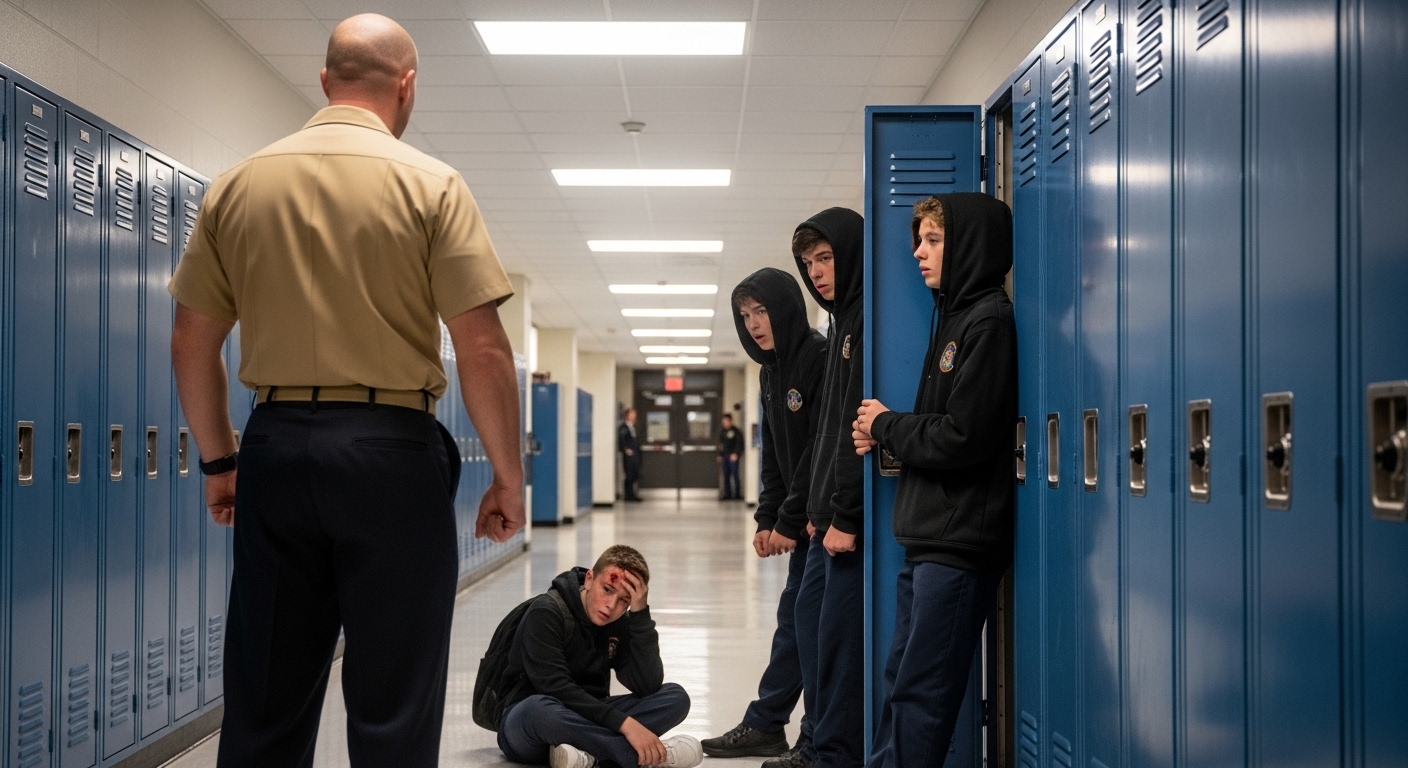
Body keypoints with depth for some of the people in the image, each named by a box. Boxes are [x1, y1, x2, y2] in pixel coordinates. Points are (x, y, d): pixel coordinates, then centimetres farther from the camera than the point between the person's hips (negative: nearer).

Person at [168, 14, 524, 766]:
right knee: (392, 707, 3)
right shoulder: (430, 184, -4)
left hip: (276, 446, 4)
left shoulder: (238, 184, 7)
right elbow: (483, 350, -9)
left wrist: (218, 458, 20)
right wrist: (508, 475, 0)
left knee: (264, 704, 12)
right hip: (390, 450, -4)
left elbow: (190, 342, 9)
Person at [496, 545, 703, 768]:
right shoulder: (546, 612, -15)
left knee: (675, 697, -13)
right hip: (525, 723, -5)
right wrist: (624, 723, -32)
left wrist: (640, 613, -19)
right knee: (540, 708, -42)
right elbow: (555, 688, -26)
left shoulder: (621, 625, 1)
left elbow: (648, 687, -13)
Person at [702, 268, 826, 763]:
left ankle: (818, 742, 4)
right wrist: (767, 519, 6)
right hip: (801, 519, 8)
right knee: (793, 619, 13)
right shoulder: (771, 372, 13)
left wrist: (790, 522, -16)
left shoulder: (821, 359, -15)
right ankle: (765, 725, 20)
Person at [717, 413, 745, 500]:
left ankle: (737, 494, -5)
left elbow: (739, 443, -8)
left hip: (733, 456, -6)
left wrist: (735, 453, -16)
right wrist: (720, 455, 14)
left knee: (734, 474, -7)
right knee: (726, 475, 6)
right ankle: (727, 494, 10)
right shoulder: (722, 432, 16)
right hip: (725, 456, 6)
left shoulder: (736, 431, -3)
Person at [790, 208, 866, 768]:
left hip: (854, 517, -10)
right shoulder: (843, 322, 19)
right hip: (832, 515, 10)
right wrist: (819, 508, 17)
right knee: (812, 621, 14)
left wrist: (846, 515, -20)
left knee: (838, 635, -6)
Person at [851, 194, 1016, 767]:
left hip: (959, 543, -9)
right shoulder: (955, 316, 17)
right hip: (928, 538, 9)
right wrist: (883, 434, 1)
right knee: (901, 680, 13)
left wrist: (885, 426, -6)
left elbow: (964, 438, -20)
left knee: (920, 692, -4)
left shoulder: (989, 321, -13)